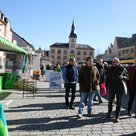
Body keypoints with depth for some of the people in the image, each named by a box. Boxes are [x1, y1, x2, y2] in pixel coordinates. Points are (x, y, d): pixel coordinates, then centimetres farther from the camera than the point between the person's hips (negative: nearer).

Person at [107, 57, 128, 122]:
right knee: (110, 101, 13)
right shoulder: (111, 69, 3)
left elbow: (127, 77, 0)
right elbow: (108, 77, 12)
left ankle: (117, 116, 11)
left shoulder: (123, 69, -4)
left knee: (118, 102, 2)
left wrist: (123, 77, -21)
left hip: (120, 88, -2)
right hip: (112, 88, 3)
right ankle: (109, 113, 32)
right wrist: (109, 84, 3)